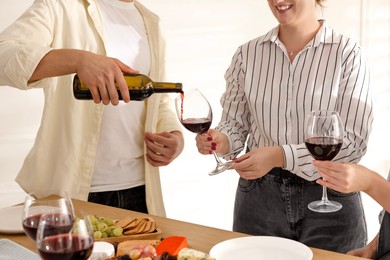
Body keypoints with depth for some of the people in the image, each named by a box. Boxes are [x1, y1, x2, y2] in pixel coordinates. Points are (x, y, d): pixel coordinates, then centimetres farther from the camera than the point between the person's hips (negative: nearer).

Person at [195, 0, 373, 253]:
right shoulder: (247, 54, 0)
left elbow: (353, 142, -13)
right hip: (258, 197, 2)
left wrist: (281, 155, -24)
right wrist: (222, 141, -16)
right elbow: (236, 124, 7)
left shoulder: (347, 53, -9)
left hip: (329, 198, -2)